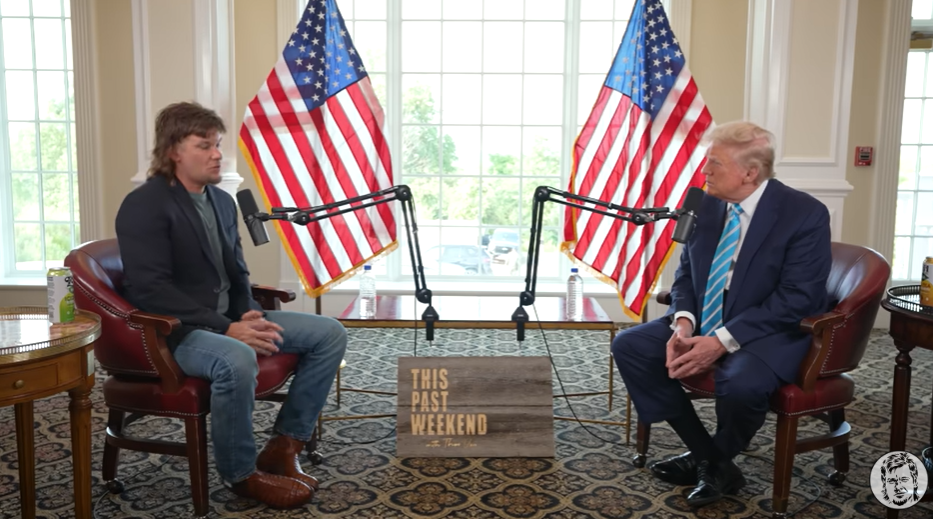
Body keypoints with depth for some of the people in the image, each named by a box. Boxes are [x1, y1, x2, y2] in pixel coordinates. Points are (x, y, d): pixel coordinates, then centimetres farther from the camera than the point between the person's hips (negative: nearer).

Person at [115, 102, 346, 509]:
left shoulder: (222, 201, 12)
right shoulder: (143, 206, -13)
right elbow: (150, 290, -22)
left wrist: (249, 315, -5)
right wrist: (226, 328, -26)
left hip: (229, 321, 8)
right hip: (173, 330, -8)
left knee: (329, 333, -3)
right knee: (235, 359, -40)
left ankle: (284, 445, 0)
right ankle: (240, 473, -15)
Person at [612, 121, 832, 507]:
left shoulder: (806, 214, -16)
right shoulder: (706, 204, 1)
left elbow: (796, 299, -20)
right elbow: (686, 274, 8)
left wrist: (722, 341, -26)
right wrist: (683, 323, -13)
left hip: (770, 333, -6)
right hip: (704, 327, 6)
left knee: (741, 384, -36)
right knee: (629, 346, -10)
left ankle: (715, 461, 1)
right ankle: (707, 456, -3)